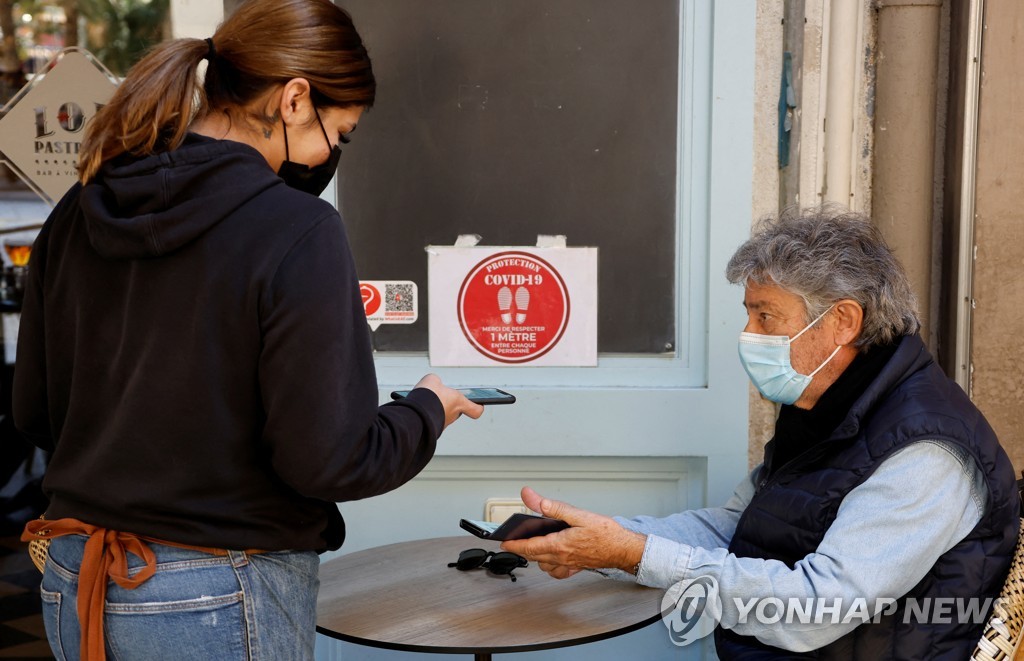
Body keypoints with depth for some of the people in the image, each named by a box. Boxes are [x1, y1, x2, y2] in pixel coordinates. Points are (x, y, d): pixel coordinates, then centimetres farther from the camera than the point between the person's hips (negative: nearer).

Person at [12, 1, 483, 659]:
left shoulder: (78, 215, 0)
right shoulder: (298, 233, -20)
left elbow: (36, 412, 8)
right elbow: (326, 462, -20)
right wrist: (428, 409, -2)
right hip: (225, 603, -6)